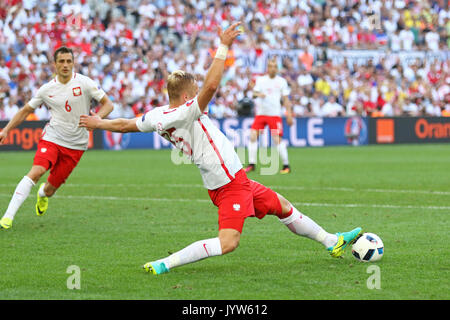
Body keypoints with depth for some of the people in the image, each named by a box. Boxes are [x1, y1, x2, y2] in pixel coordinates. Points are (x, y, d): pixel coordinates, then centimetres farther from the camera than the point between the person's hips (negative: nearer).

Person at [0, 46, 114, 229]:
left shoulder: (84, 83, -5)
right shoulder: (47, 89, 2)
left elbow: (107, 104, -3)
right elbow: (26, 111, 14)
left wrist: (97, 118, -23)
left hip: (75, 145, 0)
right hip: (51, 138, 0)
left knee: (51, 188, 3)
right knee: (36, 171, -26)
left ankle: (43, 194, 45)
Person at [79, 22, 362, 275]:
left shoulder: (157, 116, 4)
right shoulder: (184, 115, -21)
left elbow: (125, 124, 14)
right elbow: (211, 86, -34)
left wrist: (98, 123, 31)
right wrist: (223, 47, -29)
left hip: (234, 181, 11)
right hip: (230, 183, -11)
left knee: (282, 206, 21)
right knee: (228, 242, -19)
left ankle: (332, 242, 34)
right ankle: (164, 264, -19)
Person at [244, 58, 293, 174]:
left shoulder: (281, 81, 6)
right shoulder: (260, 80, 7)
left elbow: (286, 99, 9)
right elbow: (254, 93, -5)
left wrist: (289, 114, 3)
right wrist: (258, 94, -28)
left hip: (275, 114, -2)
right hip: (260, 113, 2)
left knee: (277, 140, -13)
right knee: (253, 136, -9)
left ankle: (286, 165, -3)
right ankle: (251, 164, 0)